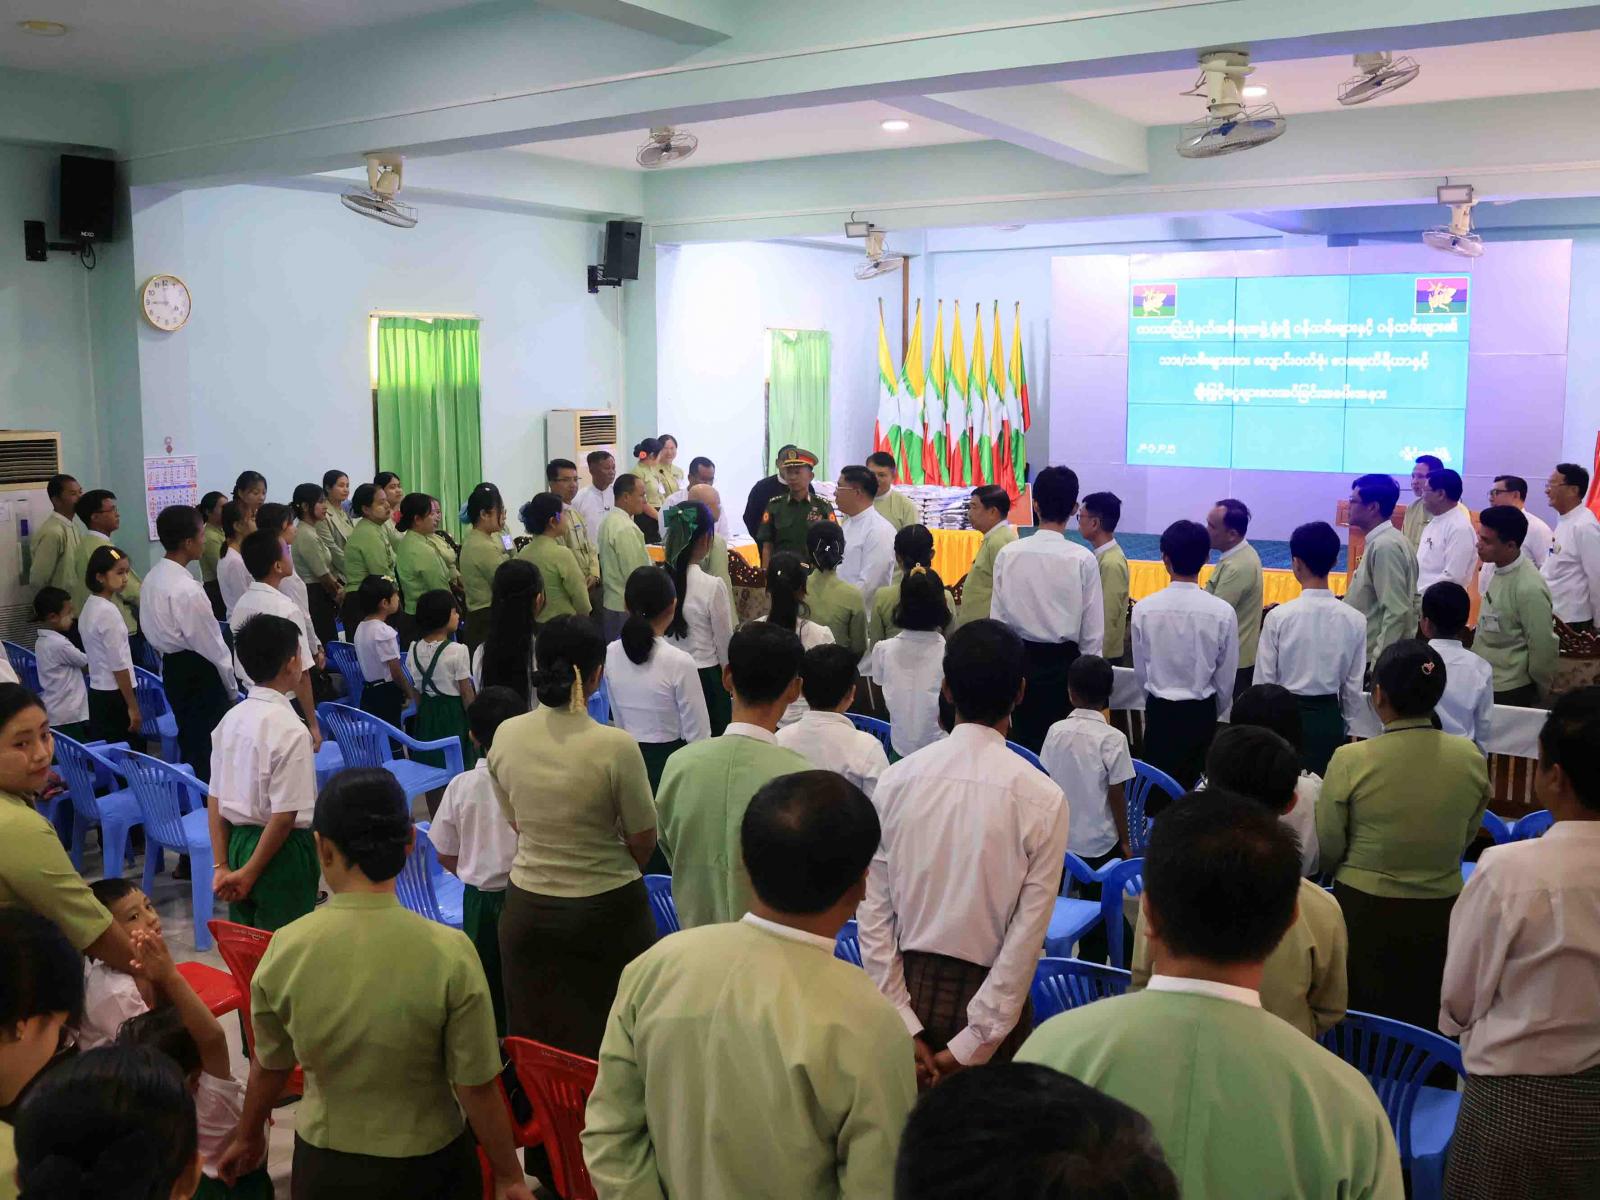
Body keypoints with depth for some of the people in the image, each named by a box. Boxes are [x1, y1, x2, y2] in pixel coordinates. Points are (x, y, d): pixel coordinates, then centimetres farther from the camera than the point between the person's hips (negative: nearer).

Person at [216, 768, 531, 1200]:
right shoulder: (449, 953, -23)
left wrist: (248, 1137, 19)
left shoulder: (286, 950, -16)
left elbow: (270, 1065, 0)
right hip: (428, 1165, -2)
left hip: (326, 1164, 2)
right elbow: (476, 1087, -15)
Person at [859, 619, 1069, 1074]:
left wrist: (903, 1025, -4)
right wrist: (972, 1045, -9)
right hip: (990, 994, -2)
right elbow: (1027, 936, -15)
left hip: (910, 984, 2)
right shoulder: (1043, 800, -14)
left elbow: (873, 913, -7)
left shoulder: (897, 780, -8)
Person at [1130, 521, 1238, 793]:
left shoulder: (1144, 608, -12)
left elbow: (1140, 671, -1)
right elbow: (1227, 677, -4)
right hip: (1201, 711, -1)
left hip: (1159, 710, 1)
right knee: (1195, 786, 10)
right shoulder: (1222, 612, -15)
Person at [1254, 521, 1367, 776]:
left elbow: (1264, 680, -8)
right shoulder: (1354, 620, -7)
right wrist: (1347, 727, 14)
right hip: (1329, 718, 2)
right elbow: (1354, 685, 0)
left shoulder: (1279, 616, -15)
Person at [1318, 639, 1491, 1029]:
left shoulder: (1351, 760, -18)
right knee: (1425, 1028, 19)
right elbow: (1466, 840, 6)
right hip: (1442, 913, 3)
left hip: (1364, 913, -3)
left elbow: (1327, 850, -8)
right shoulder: (1470, 758, -8)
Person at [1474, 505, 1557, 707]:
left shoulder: (1529, 588, -24)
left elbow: (1543, 648, -17)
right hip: (1483, 683, 7)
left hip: (1510, 693, -7)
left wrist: (1537, 697, -6)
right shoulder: (1496, 570, 0)